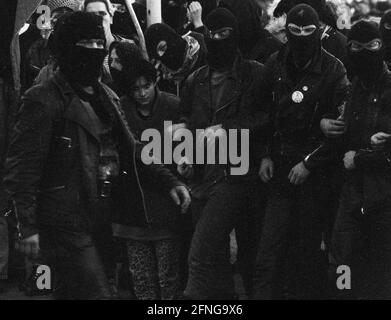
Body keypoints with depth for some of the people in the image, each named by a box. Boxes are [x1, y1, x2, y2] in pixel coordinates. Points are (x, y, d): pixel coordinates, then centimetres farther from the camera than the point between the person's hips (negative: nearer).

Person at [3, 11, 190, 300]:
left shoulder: (106, 98, 16)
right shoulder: (44, 101, -10)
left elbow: (130, 150, 22)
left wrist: (169, 180, 9)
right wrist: (27, 227, -19)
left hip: (101, 222, 8)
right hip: (68, 228, -8)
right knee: (98, 294, -13)